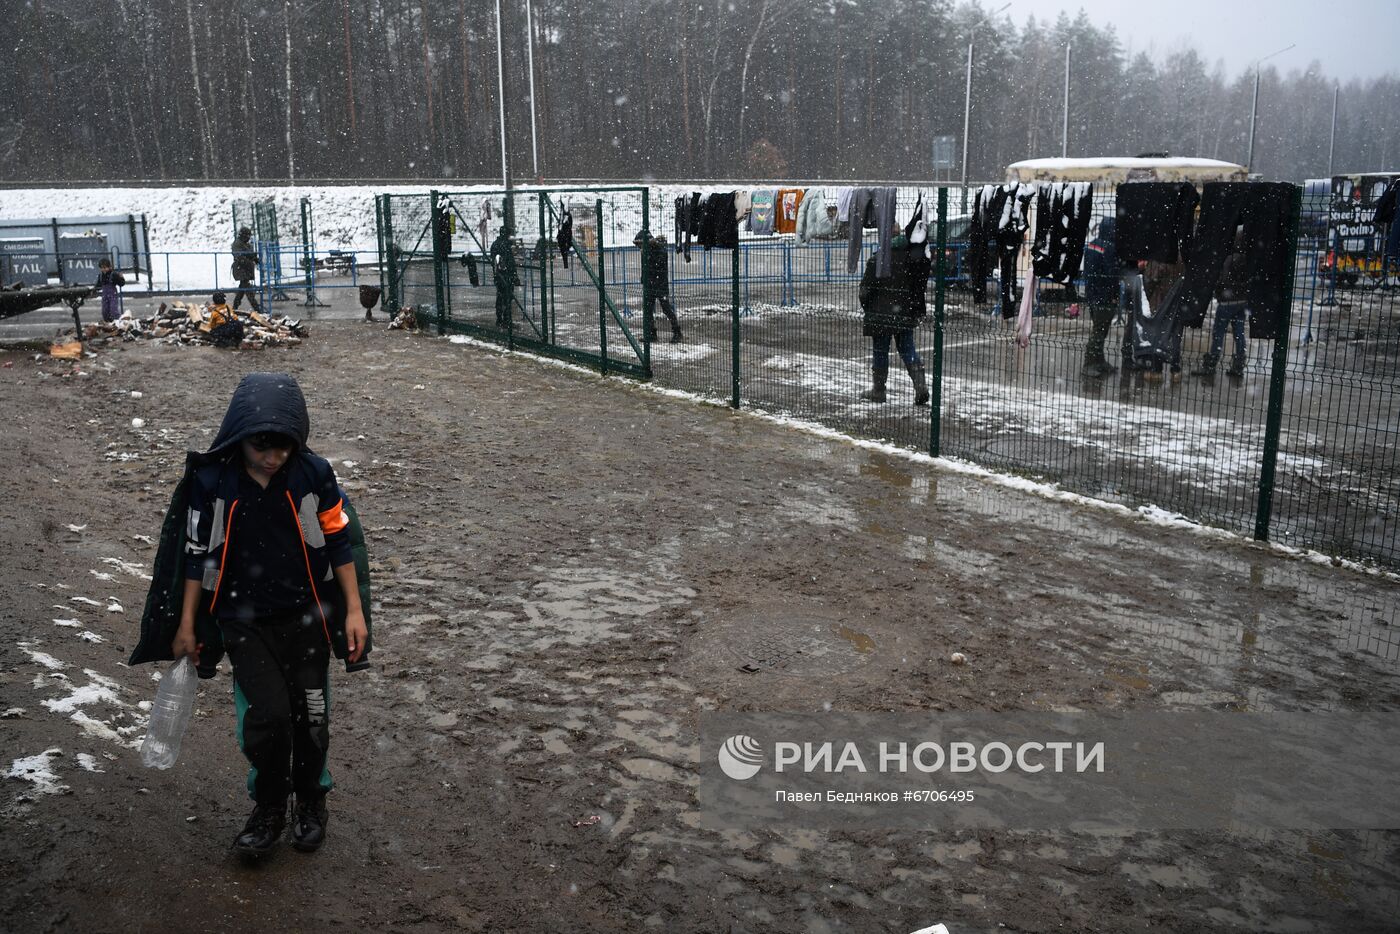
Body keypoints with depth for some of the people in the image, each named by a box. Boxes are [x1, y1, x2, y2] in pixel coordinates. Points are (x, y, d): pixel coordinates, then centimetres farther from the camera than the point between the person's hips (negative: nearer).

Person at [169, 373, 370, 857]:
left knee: (310, 716, 5)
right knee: (268, 713, -13)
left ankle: (310, 802, 32)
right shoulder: (211, 480, -11)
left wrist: (355, 610, -2)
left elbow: (338, 542, -1)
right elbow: (198, 553, 0)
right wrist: (187, 625, 5)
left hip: (305, 617, 1)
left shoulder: (314, 474, -11)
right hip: (243, 621, -1)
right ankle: (269, 807, 14)